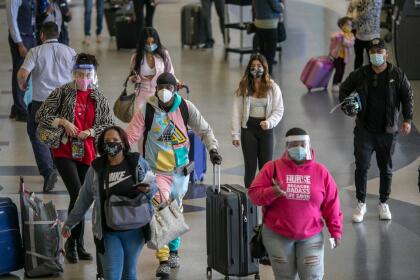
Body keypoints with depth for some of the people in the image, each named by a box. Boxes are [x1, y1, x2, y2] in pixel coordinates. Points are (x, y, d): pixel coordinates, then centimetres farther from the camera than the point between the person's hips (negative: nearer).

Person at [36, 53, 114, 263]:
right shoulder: (63, 92, -3)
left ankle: (78, 245, 21)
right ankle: (73, 242, -2)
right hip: (64, 152, -4)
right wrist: (63, 122, -13)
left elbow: (109, 125, 10)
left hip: (87, 153, 4)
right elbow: (41, 115, -1)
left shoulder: (98, 98, 6)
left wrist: (90, 131, -7)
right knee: (78, 195, -16)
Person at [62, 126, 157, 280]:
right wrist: (69, 224, 17)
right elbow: (83, 200, 12)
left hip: (134, 231, 0)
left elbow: (155, 188, 7)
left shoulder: (138, 162, 0)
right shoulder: (96, 169, 2)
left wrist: (148, 189, -17)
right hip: (108, 232, 0)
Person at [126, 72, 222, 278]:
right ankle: (163, 260, -13)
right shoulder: (147, 110, -10)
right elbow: (130, 136, -10)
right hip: (157, 171, -3)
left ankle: (173, 250, 38)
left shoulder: (185, 108, -3)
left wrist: (212, 149, -4)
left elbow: (204, 130, 8)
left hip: (181, 170, 3)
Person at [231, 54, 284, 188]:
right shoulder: (243, 87, 0)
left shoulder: (272, 87, -1)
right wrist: (235, 135, -7)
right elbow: (237, 111, -1)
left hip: (266, 129, 0)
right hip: (248, 128, 0)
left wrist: (269, 122, -21)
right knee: (250, 166, 2)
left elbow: (279, 110, -1)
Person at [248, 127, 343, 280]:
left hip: (311, 236, 1)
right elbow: (254, 194, -6)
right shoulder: (272, 168, -4)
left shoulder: (321, 171, 0)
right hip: (277, 235, 0)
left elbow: (331, 204, 3)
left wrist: (335, 230, 1)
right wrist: (272, 192, -24)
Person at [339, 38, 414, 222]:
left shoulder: (397, 75, -2)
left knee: (386, 169, 10)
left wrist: (407, 120, -6)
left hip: (388, 131, 0)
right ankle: (361, 204, 9)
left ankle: (383, 204, 25)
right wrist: (347, 106, -5)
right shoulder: (360, 74, -1)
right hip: (364, 130, 0)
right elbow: (344, 89, 13)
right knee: (362, 166, -4)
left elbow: (408, 96, 3)